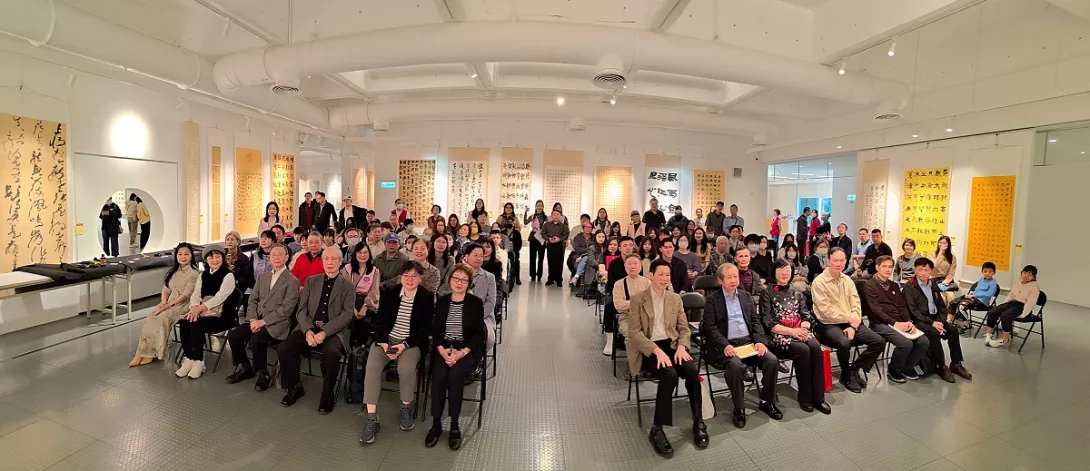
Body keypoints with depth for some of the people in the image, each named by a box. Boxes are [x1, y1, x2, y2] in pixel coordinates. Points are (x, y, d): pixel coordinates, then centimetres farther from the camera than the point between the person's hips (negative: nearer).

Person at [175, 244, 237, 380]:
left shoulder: (228, 276, -6)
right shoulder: (203, 275, 15)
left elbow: (220, 297, -17)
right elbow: (196, 294, 4)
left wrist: (200, 308, -25)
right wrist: (194, 308, -16)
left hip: (221, 315, -6)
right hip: (202, 312, 6)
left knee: (197, 324, -28)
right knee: (184, 322, -21)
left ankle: (198, 361, -16)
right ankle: (189, 359, -14)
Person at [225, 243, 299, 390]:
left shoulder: (292, 281, -5)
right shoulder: (262, 276, 16)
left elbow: (286, 308, -12)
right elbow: (252, 300, 13)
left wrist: (263, 321, -18)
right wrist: (253, 319, -5)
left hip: (276, 324, -6)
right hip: (257, 320, 7)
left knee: (256, 339, -30)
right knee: (233, 335, -14)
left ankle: (263, 373, -6)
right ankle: (245, 367, 10)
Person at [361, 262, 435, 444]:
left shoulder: (427, 297, -5)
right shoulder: (389, 292, 2)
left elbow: (425, 328, -8)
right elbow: (380, 320, 0)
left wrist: (404, 345, -19)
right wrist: (383, 343, -17)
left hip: (412, 342, -2)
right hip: (386, 339, 2)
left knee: (406, 368, -30)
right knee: (372, 367, -25)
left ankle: (405, 408, -2)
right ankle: (371, 418, -16)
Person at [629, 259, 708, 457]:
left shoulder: (675, 298, 12)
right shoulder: (637, 299, -3)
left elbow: (684, 328, 11)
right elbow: (634, 333, -10)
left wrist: (682, 346, -11)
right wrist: (657, 350, -22)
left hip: (672, 345, 4)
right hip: (649, 349, -4)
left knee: (692, 371, -25)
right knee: (670, 374, -31)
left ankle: (698, 422, -6)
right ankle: (657, 429, -18)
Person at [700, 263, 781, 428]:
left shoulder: (746, 295, 16)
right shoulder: (712, 299, 0)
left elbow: (755, 321, 13)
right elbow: (710, 327, -7)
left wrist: (760, 341, -5)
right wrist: (724, 345, -22)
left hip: (748, 342, 5)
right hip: (726, 345, -5)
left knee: (772, 360, -18)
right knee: (735, 365, -33)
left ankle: (767, 402, 4)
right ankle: (739, 408, -13)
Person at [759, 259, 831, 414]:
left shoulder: (796, 292, 16)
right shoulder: (767, 293, 0)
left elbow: (806, 316, 11)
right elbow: (768, 323, -7)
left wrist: (803, 328, -11)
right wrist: (791, 331, -17)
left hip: (800, 331, 4)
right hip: (778, 335, -4)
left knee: (815, 347, -26)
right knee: (803, 350, -30)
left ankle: (818, 397, -20)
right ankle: (805, 397, -15)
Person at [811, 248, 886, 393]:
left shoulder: (848, 280, 11)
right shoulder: (819, 282, -11)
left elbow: (856, 305, 5)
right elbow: (826, 310, -16)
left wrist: (853, 326, -10)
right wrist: (850, 319, -12)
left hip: (851, 324, 7)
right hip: (829, 325, -7)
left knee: (879, 342, -9)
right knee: (844, 343, -34)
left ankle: (854, 369, 8)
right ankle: (846, 375, -5)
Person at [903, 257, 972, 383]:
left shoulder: (933, 284, 12)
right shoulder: (908, 287, -9)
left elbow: (941, 305, 11)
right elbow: (913, 310, -15)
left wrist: (940, 321, -6)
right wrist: (931, 323, -21)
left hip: (935, 317, 6)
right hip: (919, 320, -6)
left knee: (953, 330, -17)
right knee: (934, 333, -29)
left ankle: (956, 364, -4)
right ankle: (941, 367, -16)